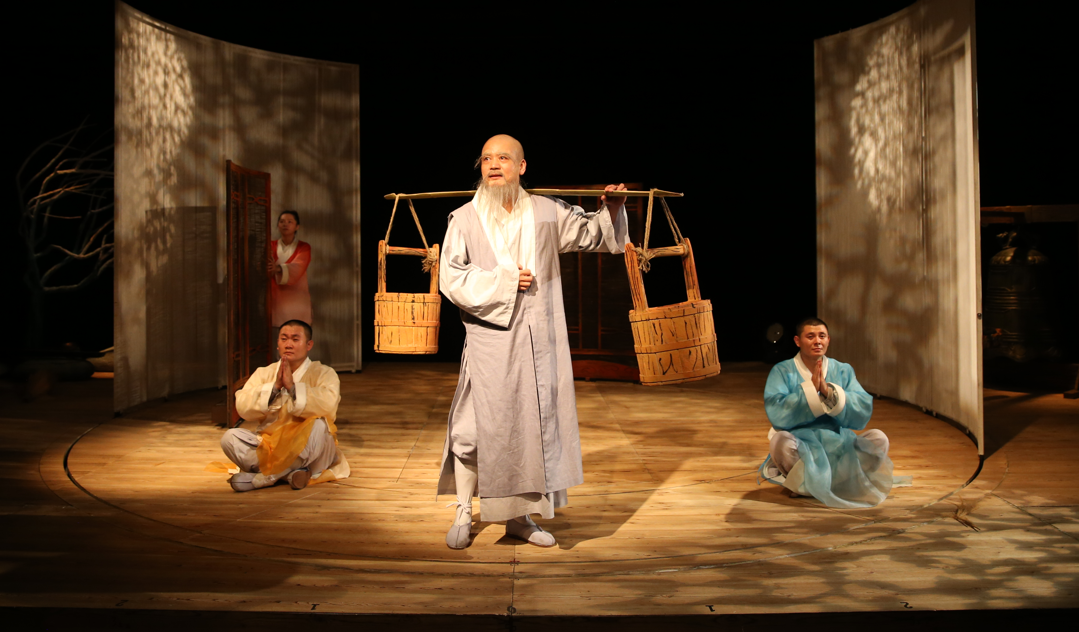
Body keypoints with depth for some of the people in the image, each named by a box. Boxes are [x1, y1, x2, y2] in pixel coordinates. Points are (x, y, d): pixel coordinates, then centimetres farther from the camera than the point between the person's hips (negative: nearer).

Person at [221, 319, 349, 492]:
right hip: (269, 447, 3)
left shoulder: (324, 373, 2)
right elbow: (243, 408, -5)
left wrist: (293, 387, -23)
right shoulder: (264, 373, 12)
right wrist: (275, 387, -15)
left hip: (307, 451, -3)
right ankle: (290, 473, -24)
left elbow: (328, 404, -21)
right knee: (229, 438, -19)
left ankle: (261, 478, -24)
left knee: (318, 426, -34)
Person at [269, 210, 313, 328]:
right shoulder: (271, 246, 10)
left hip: (296, 300, -1)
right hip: (276, 299, 1)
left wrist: (278, 268, -37)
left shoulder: (304, 247, 2)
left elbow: (297, 267, -17)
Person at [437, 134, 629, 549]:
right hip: (489, 341, -2)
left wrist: (611, 210, -4)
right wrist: (503, 281, -13)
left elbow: (593, 234, 15)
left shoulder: (547, 213, 6)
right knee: (476, 426, -3)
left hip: (537, 342, 3)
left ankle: (519, 516, 22)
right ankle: (463, 513, 16)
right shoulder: (464, 219, 0)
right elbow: (451, 276, -7)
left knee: (534, 423, 7)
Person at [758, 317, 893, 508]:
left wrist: (829, 392, -18)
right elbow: (776, 414, -15)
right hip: (799, 445, -2)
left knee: (878, 439, -21)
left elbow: (863, 414, -5)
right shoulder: (782, 371, -1)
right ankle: (802, 483, -7)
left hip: (838, 444, 3)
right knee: (780, 441, -35)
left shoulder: (843, 371, 8)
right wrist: (810, 389, -20)